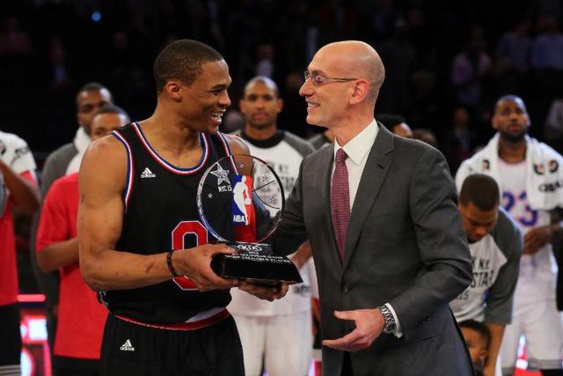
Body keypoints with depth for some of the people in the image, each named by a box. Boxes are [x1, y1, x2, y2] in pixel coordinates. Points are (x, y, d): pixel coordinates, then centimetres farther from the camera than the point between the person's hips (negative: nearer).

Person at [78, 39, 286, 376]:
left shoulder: (234, 153, 5)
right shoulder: (111, 156, -10)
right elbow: (95, 266, -16)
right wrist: (177, 264, -30)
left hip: (218, 341, 4)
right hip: (140, 344, -4)